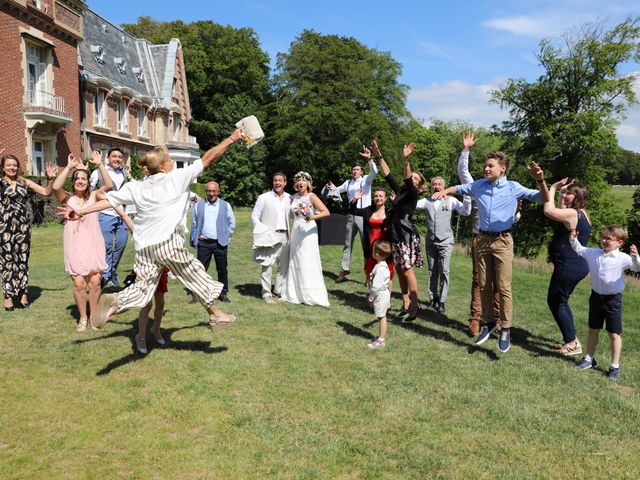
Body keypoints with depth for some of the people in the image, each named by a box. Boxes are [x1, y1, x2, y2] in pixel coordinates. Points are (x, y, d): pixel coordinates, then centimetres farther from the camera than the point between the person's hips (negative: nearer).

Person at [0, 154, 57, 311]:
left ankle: (23, 293, 16)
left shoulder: (25, 182, 8)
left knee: (22, 260, 8)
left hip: (23, 225, 2)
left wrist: (49, 178, -7)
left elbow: (46, 192, 8)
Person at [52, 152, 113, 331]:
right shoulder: (67, 198, 2)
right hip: (75, 245, 0)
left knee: (94, 282, -1)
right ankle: (82, 318, 16)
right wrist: (69, 166, -16)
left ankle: (94, 316, 18)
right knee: (78, 283, -3)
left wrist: (100, 165, -16)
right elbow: (56, 187, -18)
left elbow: (109, 185, -12)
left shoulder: (93, 196, 4)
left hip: (93, 244, 0)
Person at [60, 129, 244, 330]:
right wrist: (231, 139, 7)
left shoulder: (136, 187, 10)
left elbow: (110, 200, 9)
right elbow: (207, 159, 1)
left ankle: (115, 303, -14)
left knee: (142, 286, 12)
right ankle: (214, 312, 22)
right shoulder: (177, 177, -1)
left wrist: (82, 211, 16)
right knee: (195, 275, 13)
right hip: (169, 242, -4)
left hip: (144, 246, 4)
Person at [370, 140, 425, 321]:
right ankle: (406, 305, 16)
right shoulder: (400, 191, 13)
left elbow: (407, 180, -22)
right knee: (399, 270, 8)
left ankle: (414, 306, -2)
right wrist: (378, 155, 9)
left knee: (407, 271, -8)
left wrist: (405, 160, -36)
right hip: (396, 235, 7)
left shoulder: (413, 194, -4)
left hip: (407, 235, -7)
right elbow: (388, 175, 13)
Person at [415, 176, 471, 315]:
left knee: (444, 271, -9)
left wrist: (467, 196, -14)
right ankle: (433, 298, 22)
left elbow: (466, 212, -3)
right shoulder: (426, 201, 8)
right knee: (432, 271, 10)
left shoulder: (451, 200, 2)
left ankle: (441, 302, -5)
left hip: (445, 241, -3)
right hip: (430, 240, 3)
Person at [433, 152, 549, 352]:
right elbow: (458, 188, 21)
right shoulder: (479, 185, 6)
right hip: (483, 239, 4)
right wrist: (444, 191, 1)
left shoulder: (513, 188, -4)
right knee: (484, 285, 11)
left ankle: (505, 329, 6)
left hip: (503, 241, -4)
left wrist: (540, 180, -24)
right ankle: (488, 322, 25)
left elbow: (543, 198, -7)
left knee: (504, 287, -4)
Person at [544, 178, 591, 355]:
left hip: (568, 266, -10)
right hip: (578, 265, 10)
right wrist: (559, 191, 19)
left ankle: (572, 342, 6)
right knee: (561, 301, 20)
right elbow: (558, 212, 27)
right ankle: (570, 340, 27)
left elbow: (548, 211, -27)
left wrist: (553, 189, -14)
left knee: (555, 301, 1)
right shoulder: (582, 214, 13)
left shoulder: (573, 213, -17)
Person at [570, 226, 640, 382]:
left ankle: (615, 366, 15)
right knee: (593, 330, 18)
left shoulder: (622, 258, -15)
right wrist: (573, 239, -2)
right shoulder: (594, 253, 0)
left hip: (613, 299, -5)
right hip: (596, 297, 5)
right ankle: (589, 358, 33)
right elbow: (579, 249, 14)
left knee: (614, 334, 2)